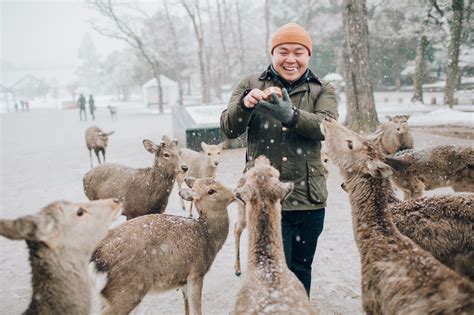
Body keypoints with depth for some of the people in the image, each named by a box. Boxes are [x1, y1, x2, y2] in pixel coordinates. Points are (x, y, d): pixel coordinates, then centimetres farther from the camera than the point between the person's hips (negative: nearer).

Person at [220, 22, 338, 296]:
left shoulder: (322, 90, 7)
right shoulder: (251, 85, 7)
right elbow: (229, 129, -3)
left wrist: (291, 116, -32)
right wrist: (244, 105, -25)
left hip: (309, 198, 2)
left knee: (301, 269, 15)